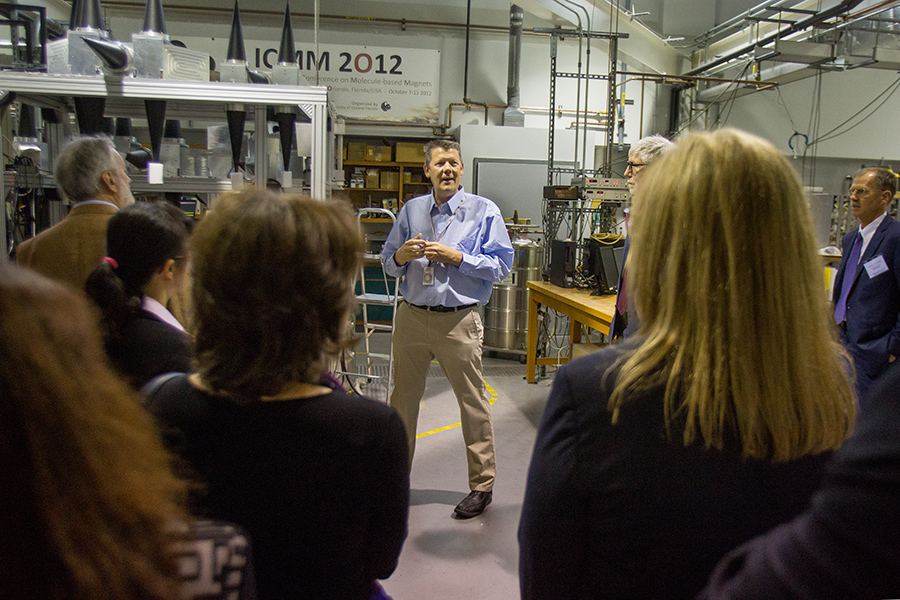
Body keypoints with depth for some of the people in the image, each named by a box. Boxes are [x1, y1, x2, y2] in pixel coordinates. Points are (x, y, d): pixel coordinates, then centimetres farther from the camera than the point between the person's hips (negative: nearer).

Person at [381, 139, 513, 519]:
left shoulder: (484, 211, 1)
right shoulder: (411, 210, 11)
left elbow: (501, 265, -7)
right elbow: (388, 264, 14)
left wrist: (456, 257, -15)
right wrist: (401, 256, -9)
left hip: (458, 321, -3)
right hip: (411, 317, 4)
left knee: (472, 401, 1)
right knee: (403, 398, 12)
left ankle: (482, 484, 16)